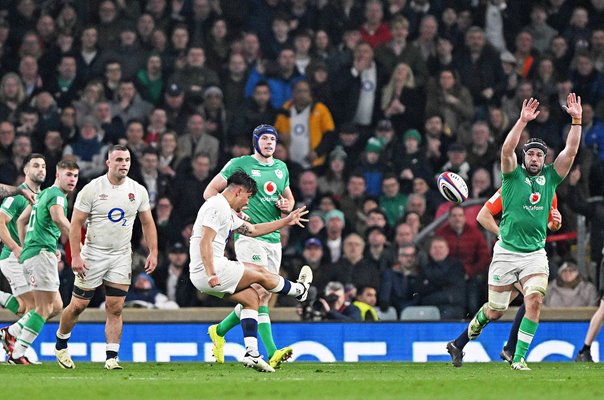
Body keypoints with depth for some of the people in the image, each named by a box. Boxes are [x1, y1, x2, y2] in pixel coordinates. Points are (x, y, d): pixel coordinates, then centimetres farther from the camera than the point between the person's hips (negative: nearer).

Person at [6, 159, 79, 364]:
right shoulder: (57, 195, -8)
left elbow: (21, 220, 29)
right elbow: (58, 219, -30)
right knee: (45, 308, -8)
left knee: (55, 306, 12)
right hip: (42, 253, -10)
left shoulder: (43, 194, 22)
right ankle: (17, 354, -10)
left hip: (30, 254, 10)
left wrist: (25, 247, 29)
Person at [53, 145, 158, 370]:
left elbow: (147, 223, 11)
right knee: (78, 305, 3)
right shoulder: (92, 189, -9)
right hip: (93, 255, -3)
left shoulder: (138, 191, 2)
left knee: (115, 309, -3)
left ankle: (112, 357, -1)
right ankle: (61, 344, 25)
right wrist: (75, 256, -14)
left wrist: (153, 252, 2)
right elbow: (76, 223, -8)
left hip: (121, 257, 3)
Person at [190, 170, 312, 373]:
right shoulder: (217, 207, -13)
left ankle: (251, 353, 6)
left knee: (251, 297, 12)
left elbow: (252, 230, 33)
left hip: (208, 272, 11)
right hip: (211, 270, -11)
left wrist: (286, 221, 36)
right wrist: (211, 275, -30)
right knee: (261, 273, 5)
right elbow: (205, 242, -23)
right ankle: (300, 290, 31)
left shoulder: (227, 211, 21)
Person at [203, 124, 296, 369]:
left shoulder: (281, 168, 17)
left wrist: (287, 205, 5)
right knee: (260, 292, -18)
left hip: (273, 239, 7)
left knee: (263, 296, 6)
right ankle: (271, 352, -23)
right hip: (249, 236, -7)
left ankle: (220, 330, 22)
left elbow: (289, 198, 30)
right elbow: (210, 192, 0)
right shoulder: (239, 164, -1)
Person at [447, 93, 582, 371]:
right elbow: (506, 150, -19)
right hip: (507, 252, -2)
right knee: (495, 311, 5)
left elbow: (571, 151, -1)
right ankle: (462, 340, 33)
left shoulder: (550, 177, 8)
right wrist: (523, 121, -28)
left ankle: (519, 358, -11)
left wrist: (576, 120, -11)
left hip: (536, 254, 2)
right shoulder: (513, 174, 0)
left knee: (535, 300, -19)